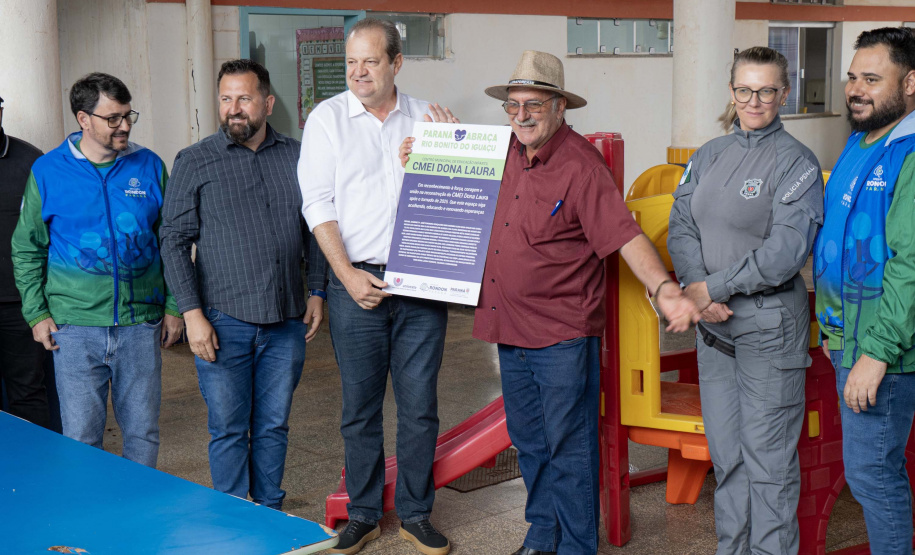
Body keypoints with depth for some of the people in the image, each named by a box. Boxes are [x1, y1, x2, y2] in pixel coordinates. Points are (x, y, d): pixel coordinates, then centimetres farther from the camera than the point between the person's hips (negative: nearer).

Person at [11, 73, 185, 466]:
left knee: (143, 432, 8)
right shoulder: (48, 171, 1)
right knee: (81, 437, 4)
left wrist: (173, 307, 6)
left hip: (140, 323, 1)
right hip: (75, 328, -1)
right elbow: (26, 248, 8)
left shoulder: (149, 167, 4)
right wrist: (37, 313, 1)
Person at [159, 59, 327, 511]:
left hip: (286, 321, 3)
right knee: (228, 430, 5)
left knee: (273, 426, 12)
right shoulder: (195, 162, -2)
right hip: (224, 321, -2)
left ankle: (271, 514, 26)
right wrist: (193, 313, -10)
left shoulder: (296, 157, 7)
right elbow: (174, 241, -3)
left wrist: (317, 293, 7)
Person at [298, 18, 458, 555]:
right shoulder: (328, 117, 3)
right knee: (360, 406, 6)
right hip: (357, 283, -1)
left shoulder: (426, 117, 9)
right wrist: (347, 275, -10)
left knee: (420, 405, 5)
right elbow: (317, 203, -2)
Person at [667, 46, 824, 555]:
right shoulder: (709, 156, 10)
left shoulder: (796, 161, -8)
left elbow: (786, 251, -16)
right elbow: (681, 228, 4)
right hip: (714, 323, 6)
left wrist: (714, 288, -14)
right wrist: (698, 289, -13)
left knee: (768, 455, 0)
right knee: (725, 450, 14)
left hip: (769, 325, -6)